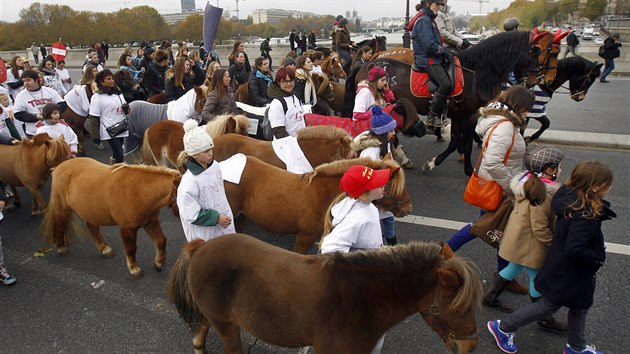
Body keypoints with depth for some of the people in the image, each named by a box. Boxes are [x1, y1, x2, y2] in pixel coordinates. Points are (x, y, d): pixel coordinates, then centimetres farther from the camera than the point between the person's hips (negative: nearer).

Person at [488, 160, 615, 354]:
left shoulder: (571, 199, -6)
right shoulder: (585, 216, -33)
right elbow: (574, 250, -34)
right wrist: (597, 259, -19)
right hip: (568, 274, -9)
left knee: (580, 305, 25)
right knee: (549, 305, 10)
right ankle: (503, 327, 23)